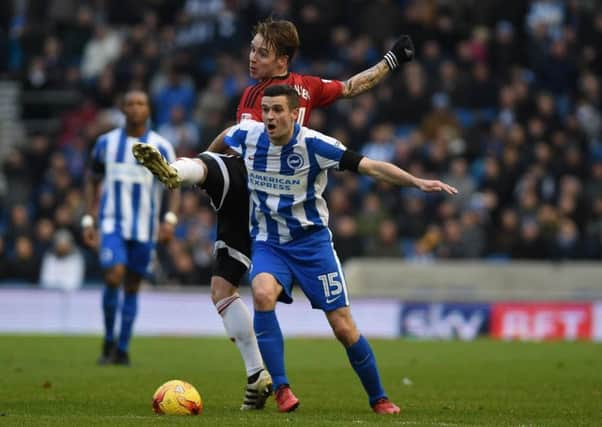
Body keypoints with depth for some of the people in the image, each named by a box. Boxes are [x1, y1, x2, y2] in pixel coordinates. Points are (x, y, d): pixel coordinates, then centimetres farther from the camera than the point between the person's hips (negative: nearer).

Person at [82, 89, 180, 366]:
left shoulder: (161, 147, 0)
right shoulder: (106, 143, 4)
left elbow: (174, 186, 2)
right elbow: (92, 181, 14)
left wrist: (170, 219, -13)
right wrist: (88, 220, 6)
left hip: (144, 228, 1)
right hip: (112, 223, -1)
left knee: (132, 286, 5)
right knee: (114, 276, -19)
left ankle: (122, 350, 15)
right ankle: (108, 341, -1)